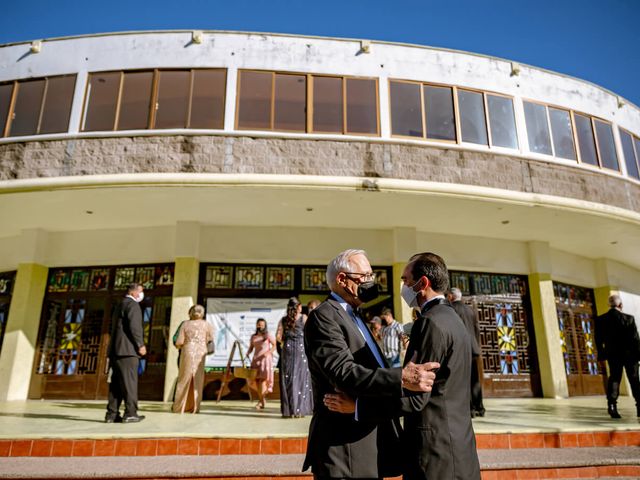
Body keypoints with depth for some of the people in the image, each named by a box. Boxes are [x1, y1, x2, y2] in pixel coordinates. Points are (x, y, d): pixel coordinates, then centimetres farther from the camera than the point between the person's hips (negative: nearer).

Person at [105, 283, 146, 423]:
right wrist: (140, 345, -12)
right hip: (128, 349, -9)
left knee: (117, 383, 8)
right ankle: (130, 413, -8)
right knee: (129, 381, -8)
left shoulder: (120, 305, 23)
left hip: (116, 350, 9)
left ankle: (112, 414, 8)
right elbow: (134, 326, -17)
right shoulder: (132, 304, -6)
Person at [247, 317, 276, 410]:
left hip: (266, 359, -4)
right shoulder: (253, 336, 12)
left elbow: (275, 345, -3)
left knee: (263, 378, -13)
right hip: (256, 359, 4)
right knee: (256, 379, -1)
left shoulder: (268, 336, -1)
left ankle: (261, 401, -12)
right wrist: (247, 353, -5)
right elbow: (251, 347, 14)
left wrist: (268, 352, -17)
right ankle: (262, 399, 14)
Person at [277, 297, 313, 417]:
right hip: (301, 350, -2)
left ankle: (287, 410, 8)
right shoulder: (303, 318, -1)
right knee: (300, 379, 4)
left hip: (287, 350, 2)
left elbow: (278, 336, 0)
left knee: (287, 379, 7)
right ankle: (299, 409, 4)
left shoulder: (283, 320, 5)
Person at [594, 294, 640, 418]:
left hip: (612, 354, 2)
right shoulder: (629, 319, -11)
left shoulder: (600, 320, -3)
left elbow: (598, 339, 1)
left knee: (614, 378, 6)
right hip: (629, 354, -2)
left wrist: (601, 354, 10)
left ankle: (612, 404, -8)